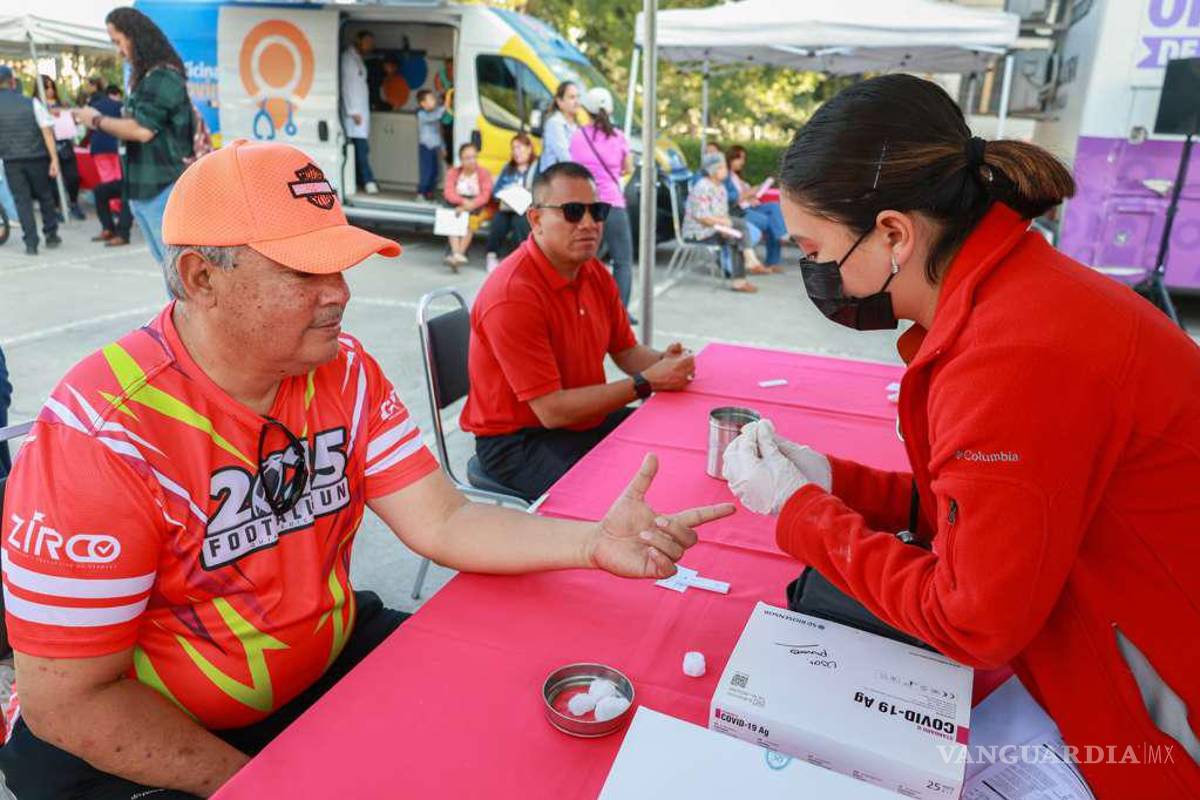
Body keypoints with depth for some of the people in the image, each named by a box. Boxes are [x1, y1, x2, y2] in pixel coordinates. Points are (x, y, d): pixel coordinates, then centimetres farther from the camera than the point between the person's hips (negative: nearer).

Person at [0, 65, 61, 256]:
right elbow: (47, 131, -9)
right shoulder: (31, 103, -3)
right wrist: (54, 159, -9)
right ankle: (51, 234, 19)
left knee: (22, 201, 5)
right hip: (37, 158, 0)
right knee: (45, 196, 16)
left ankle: (31, 242, 1)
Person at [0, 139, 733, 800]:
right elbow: (70, 698, -19)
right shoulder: (103, 432, -24)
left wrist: (591, 542, -27)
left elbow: (441, 523, -12)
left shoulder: (345, 373, -7)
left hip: (331, 664, 5)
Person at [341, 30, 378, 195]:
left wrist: (360, 111, 15)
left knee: (361, 147, 4)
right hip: (354, 110, -8)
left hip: (361, 109, 9)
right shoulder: (348, 57, -7)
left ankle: (360, 180, 5)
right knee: (361, 146, -11)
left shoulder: (358, 58, 20)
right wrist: (353, 111, -17)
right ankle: (368, 180, -12)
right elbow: (347, 85, -14)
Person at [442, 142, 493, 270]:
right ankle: (456, 254, -43)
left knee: (471, 219, -34)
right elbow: (448, 192, -6)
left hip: (477, 208, -2)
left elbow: (485, 195, -12)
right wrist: (463, 201, -26)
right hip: (457, 205, 2)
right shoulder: (453, 173, 7)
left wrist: (471, 205, -30)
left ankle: (459, 254, -39)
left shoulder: (484, 173, 1)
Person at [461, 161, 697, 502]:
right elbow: (552, 410, -24)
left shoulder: (595, 273, 3)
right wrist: (646, 383, -22)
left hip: (588, 419, 8)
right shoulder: (513, 294, -24)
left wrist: (663, 362, -13)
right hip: (518, 440, -8)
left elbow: (626, 350, 11)